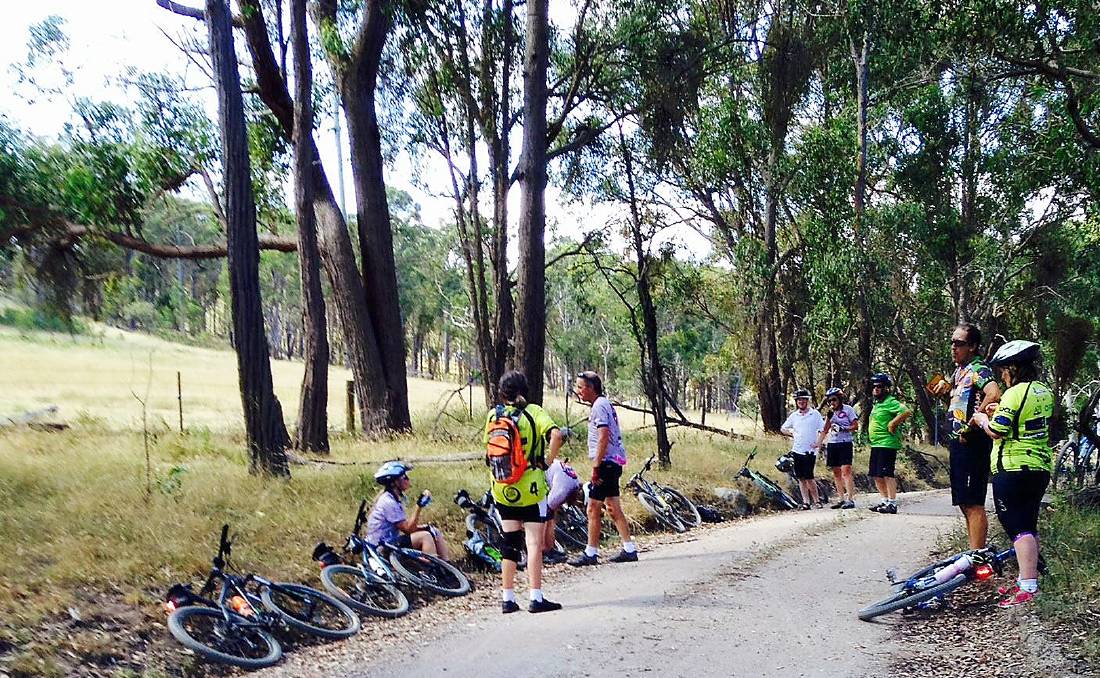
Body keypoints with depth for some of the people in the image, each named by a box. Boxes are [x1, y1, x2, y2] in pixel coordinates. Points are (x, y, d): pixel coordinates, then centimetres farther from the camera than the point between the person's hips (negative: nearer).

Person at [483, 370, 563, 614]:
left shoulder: (493, 415, 4)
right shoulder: (533, 412, -6)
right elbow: (555, 434, -21)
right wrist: (547, 461, -10)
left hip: (502, 489, 4)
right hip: (531, 488, -4)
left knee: (510, 542, 12)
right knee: (534, 542, 0)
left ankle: (507, 598, 13)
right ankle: (536, 598, -1)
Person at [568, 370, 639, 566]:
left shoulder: (599, 406, -14)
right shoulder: (605, 404, 17)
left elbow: (603, 438, -22)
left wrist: (595, 466, -22)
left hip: (606, 462, -10)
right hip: (614, 462, 10)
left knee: (593, 509, -5)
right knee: (614, 508, 13)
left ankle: (591, 553, 0)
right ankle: (629, 550, 15)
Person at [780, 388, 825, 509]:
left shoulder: (815, 414, 1)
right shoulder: (794, 416, 11)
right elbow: (782, 429, 21)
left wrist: (819, 442, -11)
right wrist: (791, 434, 3)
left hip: (810, 450, -4)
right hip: (797, 450, 4)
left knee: (809, 477, -9)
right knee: (801, 478, 4)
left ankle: (817, 500, 6)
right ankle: (806, 502, 8)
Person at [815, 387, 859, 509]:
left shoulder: (848, 409, -3)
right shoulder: (830, 412, 13)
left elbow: (856, 426, -6)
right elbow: (825, 430, 12)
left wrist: (842, 428, -18)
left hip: (845, 443, -6)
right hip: (832, 444, 6)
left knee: (846, 471, -14)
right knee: (836, 473, 6)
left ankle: (850, 499, -15)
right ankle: (842, 499, 10)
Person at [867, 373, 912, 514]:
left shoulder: (891, 402, -11)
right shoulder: (877, 404, 19)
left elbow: (907, 412, -27)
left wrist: (893, 424, -21)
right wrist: (870, 436, 21)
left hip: (887, 444, -10)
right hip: (875, 444, 10)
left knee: (887, 474, -9)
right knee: (876, 475, 12)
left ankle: (892, 503, -5)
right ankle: (884, 500, 20)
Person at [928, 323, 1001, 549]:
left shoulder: (978, 368, -13)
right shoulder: (960, 370, 15)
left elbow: (994, 394, -33)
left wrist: (971, 424, -25)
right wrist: (945, 386, 13)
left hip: (972, 443, -10)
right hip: (958, 443, 10)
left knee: (973, 505, -8)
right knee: (964, 503, 15)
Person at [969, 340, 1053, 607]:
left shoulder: (1014, 394, -16)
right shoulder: (1044, 392, 10)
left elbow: (997, 431, -18)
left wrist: (982, 420, 0)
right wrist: (997, 413, 18)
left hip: (1012, 469, -8)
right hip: (1041, 468, 8)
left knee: (1018, 527, -8)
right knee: (1029, 525, 16)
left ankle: (1027, 587, -13)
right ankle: (1028, 580, 23)